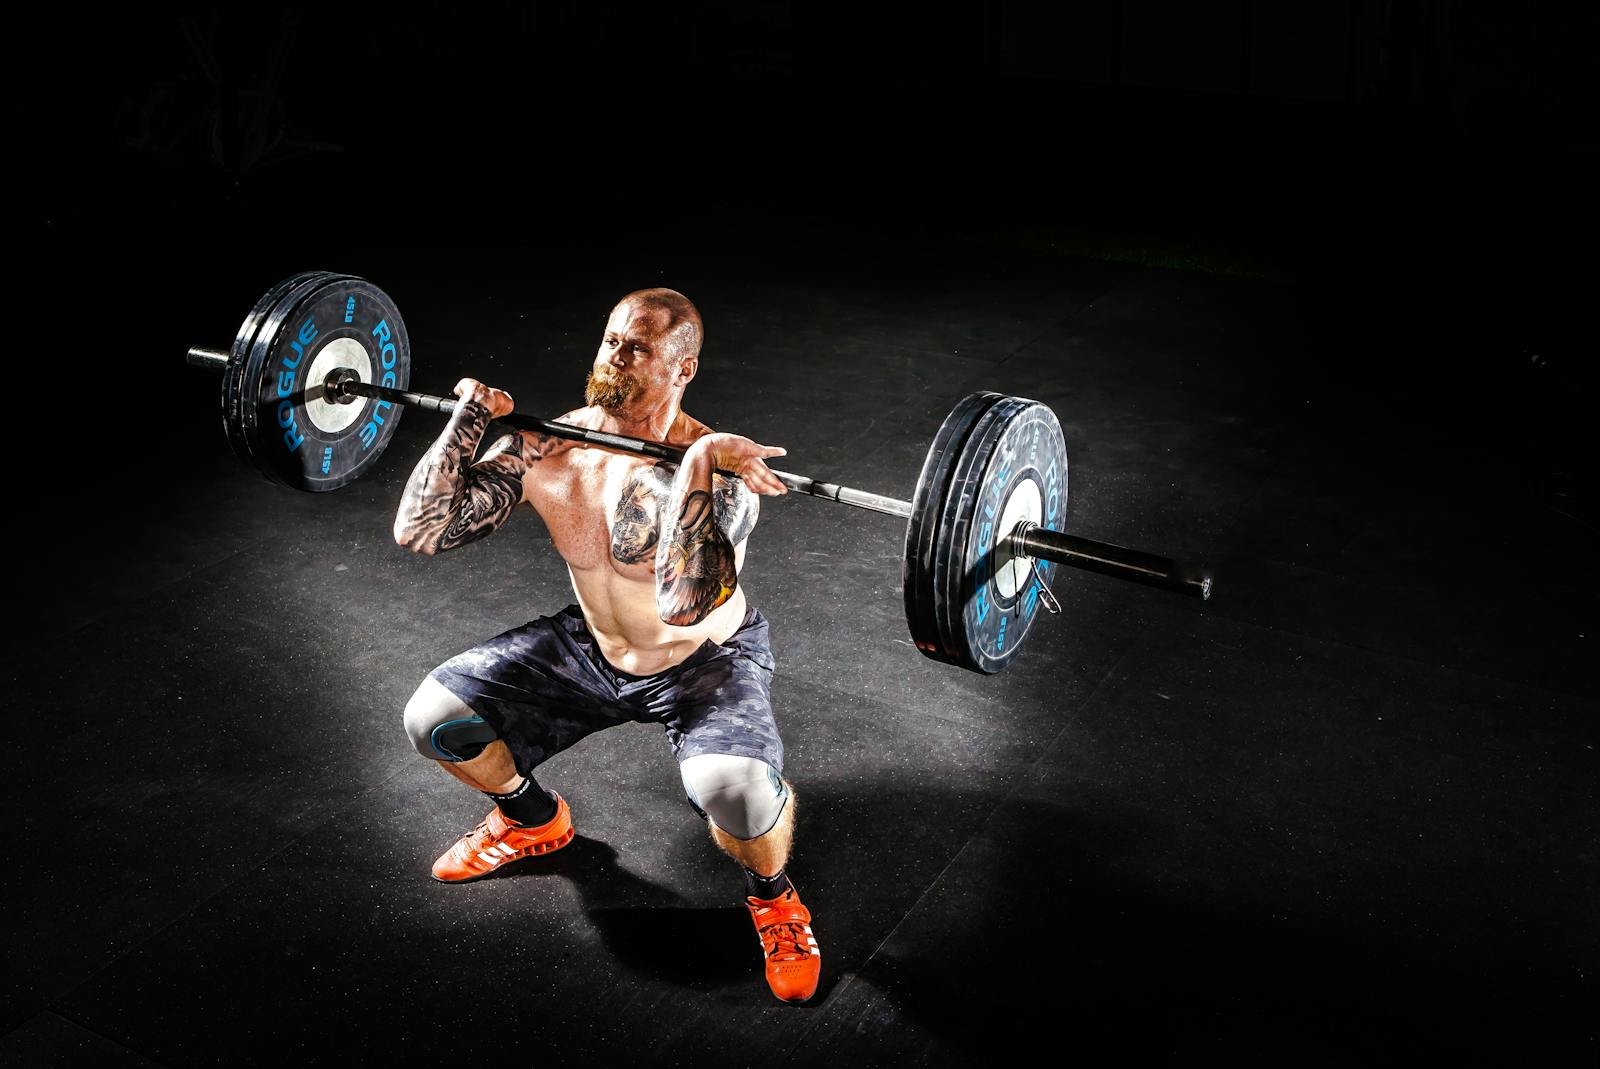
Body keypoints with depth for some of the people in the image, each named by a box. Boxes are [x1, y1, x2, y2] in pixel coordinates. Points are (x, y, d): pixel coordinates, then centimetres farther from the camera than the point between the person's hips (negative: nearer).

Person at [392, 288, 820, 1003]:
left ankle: (772, 896, 2)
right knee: (433, 718, -7)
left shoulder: (714, 469, -29)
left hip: (706, 663, -5)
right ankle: (534, 820, 26)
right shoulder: (544, 448, -13)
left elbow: (685, 605, -47)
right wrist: (470, 419, -19)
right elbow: (418, 530, -15)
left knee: (732, 788, -36)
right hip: (589, 647, 5)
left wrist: (696, 467, -48)